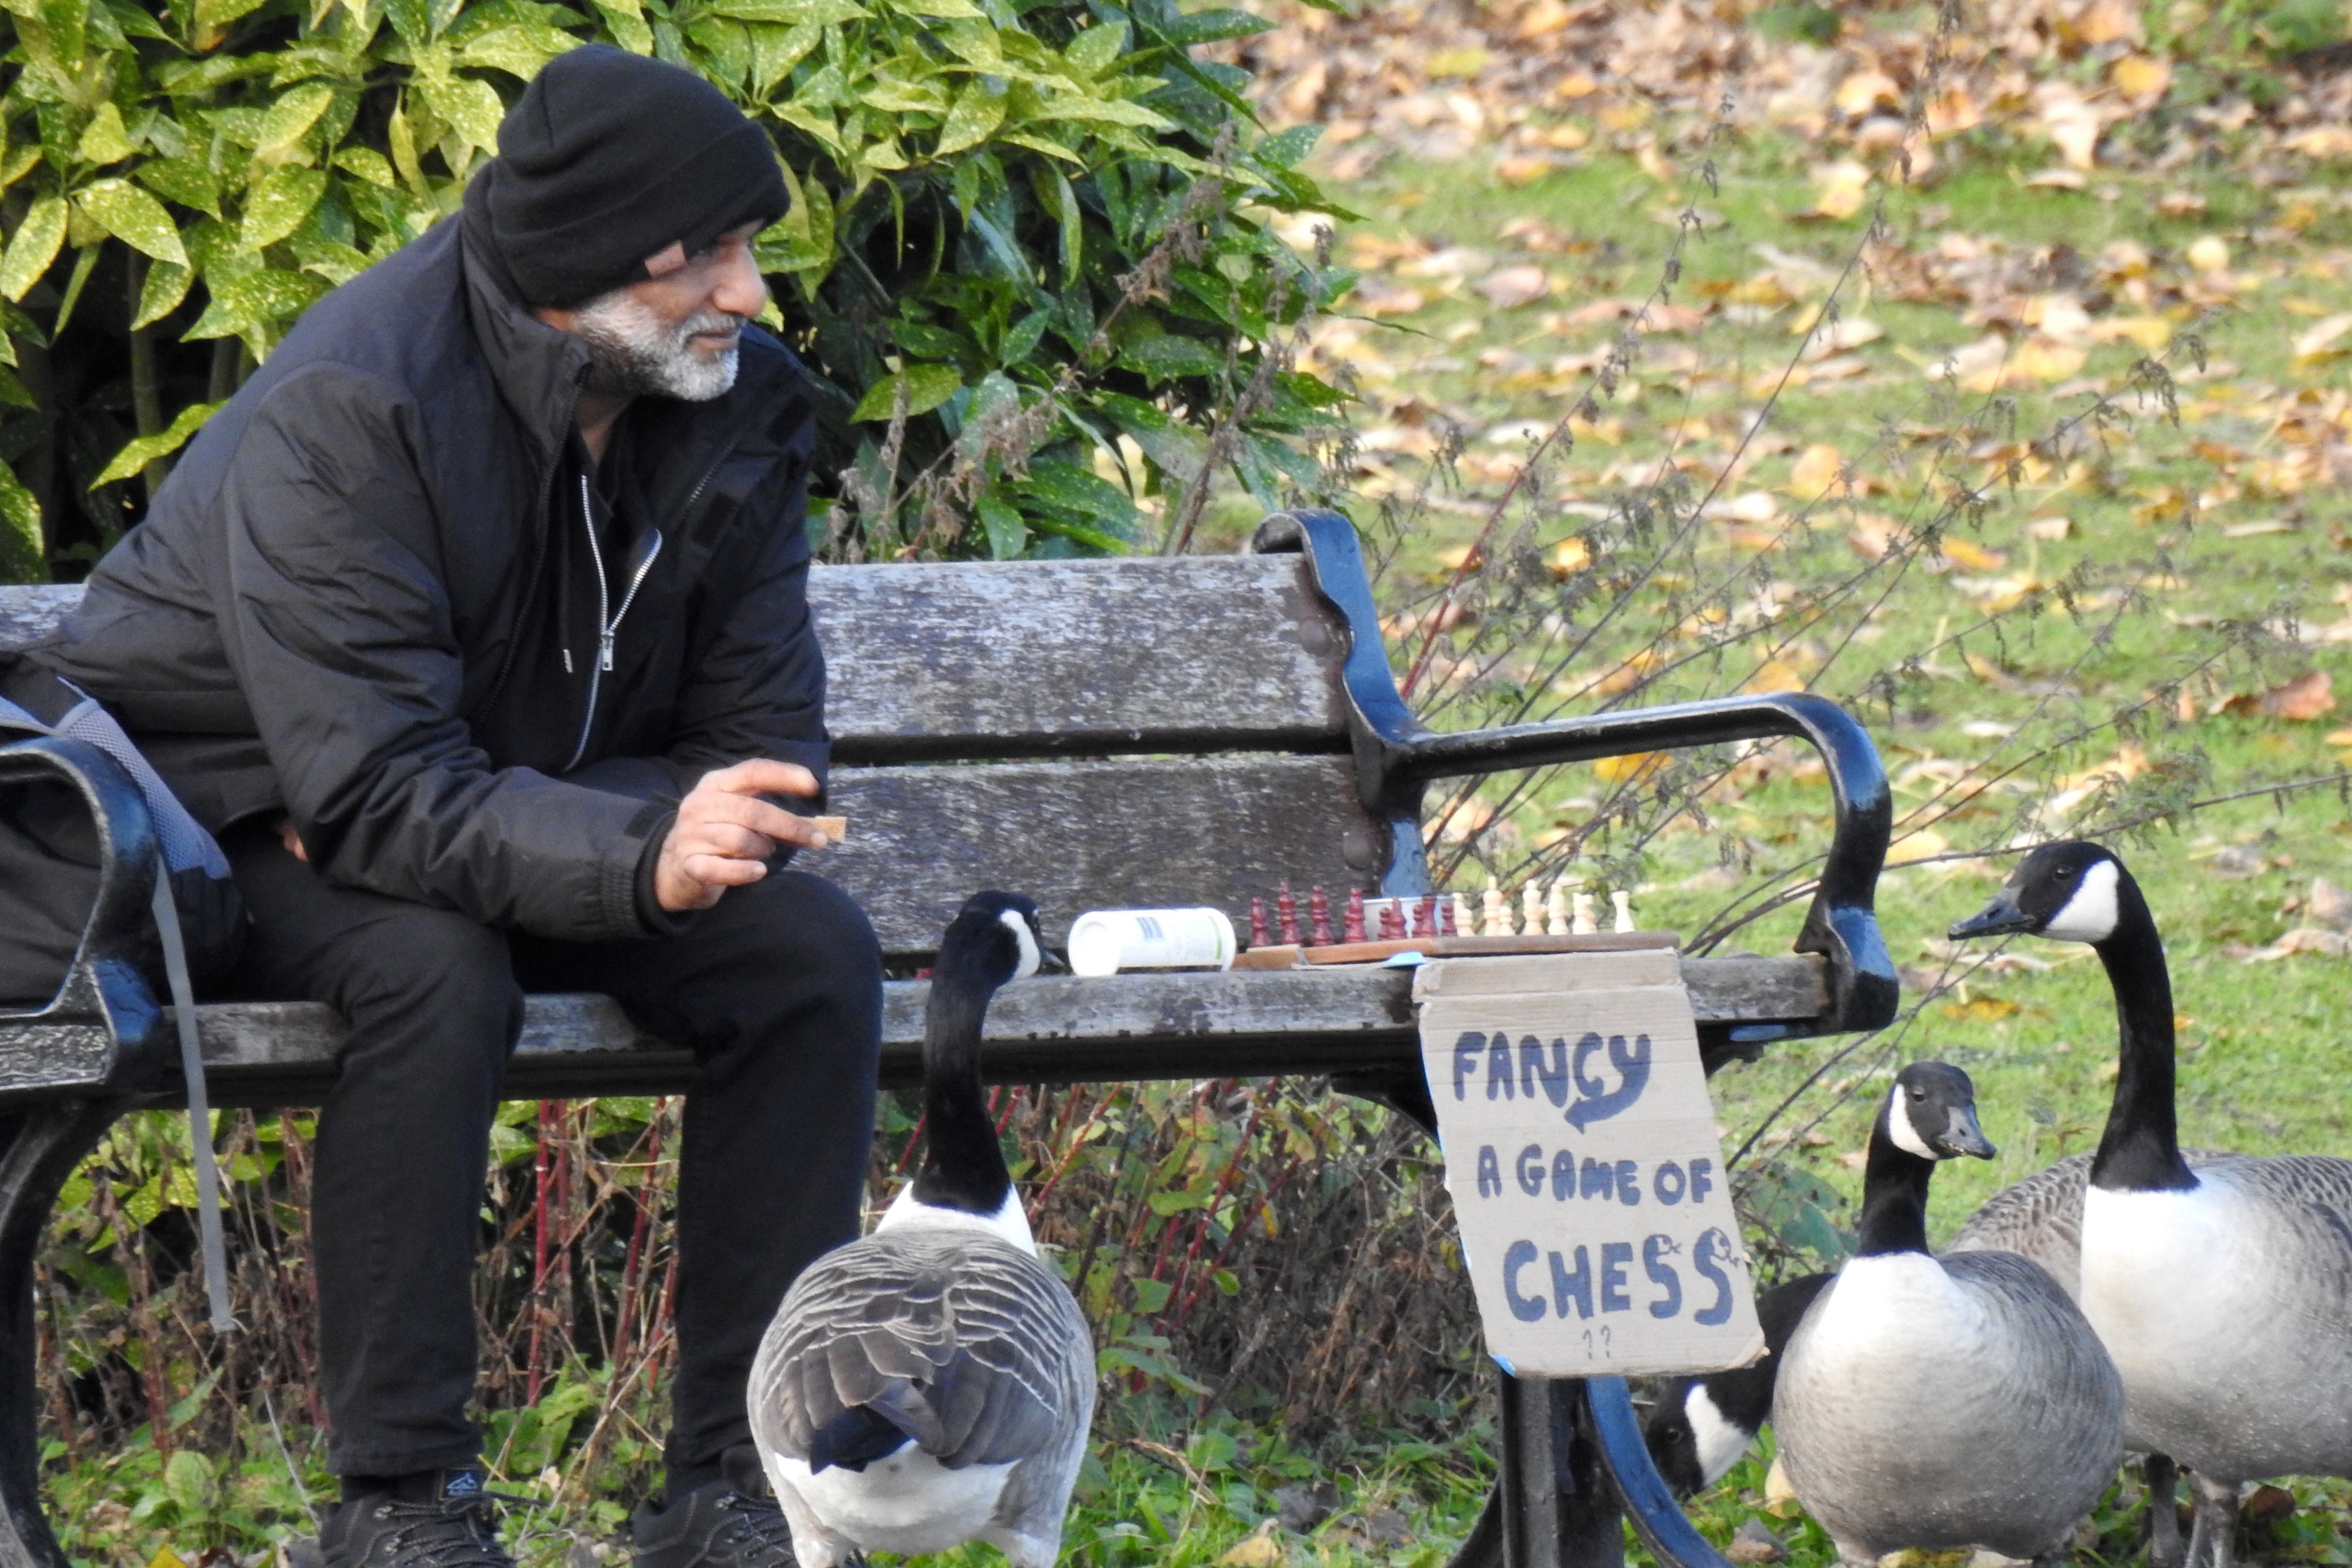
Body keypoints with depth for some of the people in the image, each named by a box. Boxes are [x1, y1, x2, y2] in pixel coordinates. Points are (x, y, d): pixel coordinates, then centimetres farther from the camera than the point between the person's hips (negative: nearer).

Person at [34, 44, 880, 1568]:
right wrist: (639, 859, -51)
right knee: (436, 965, -37)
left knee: (817, 951, -18)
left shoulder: (735, 400, -10)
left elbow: (761, 740, -8)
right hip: (241, 810, -6)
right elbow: (380, 792, -35)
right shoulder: (349, 414, -29)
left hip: (529, 796, 6)